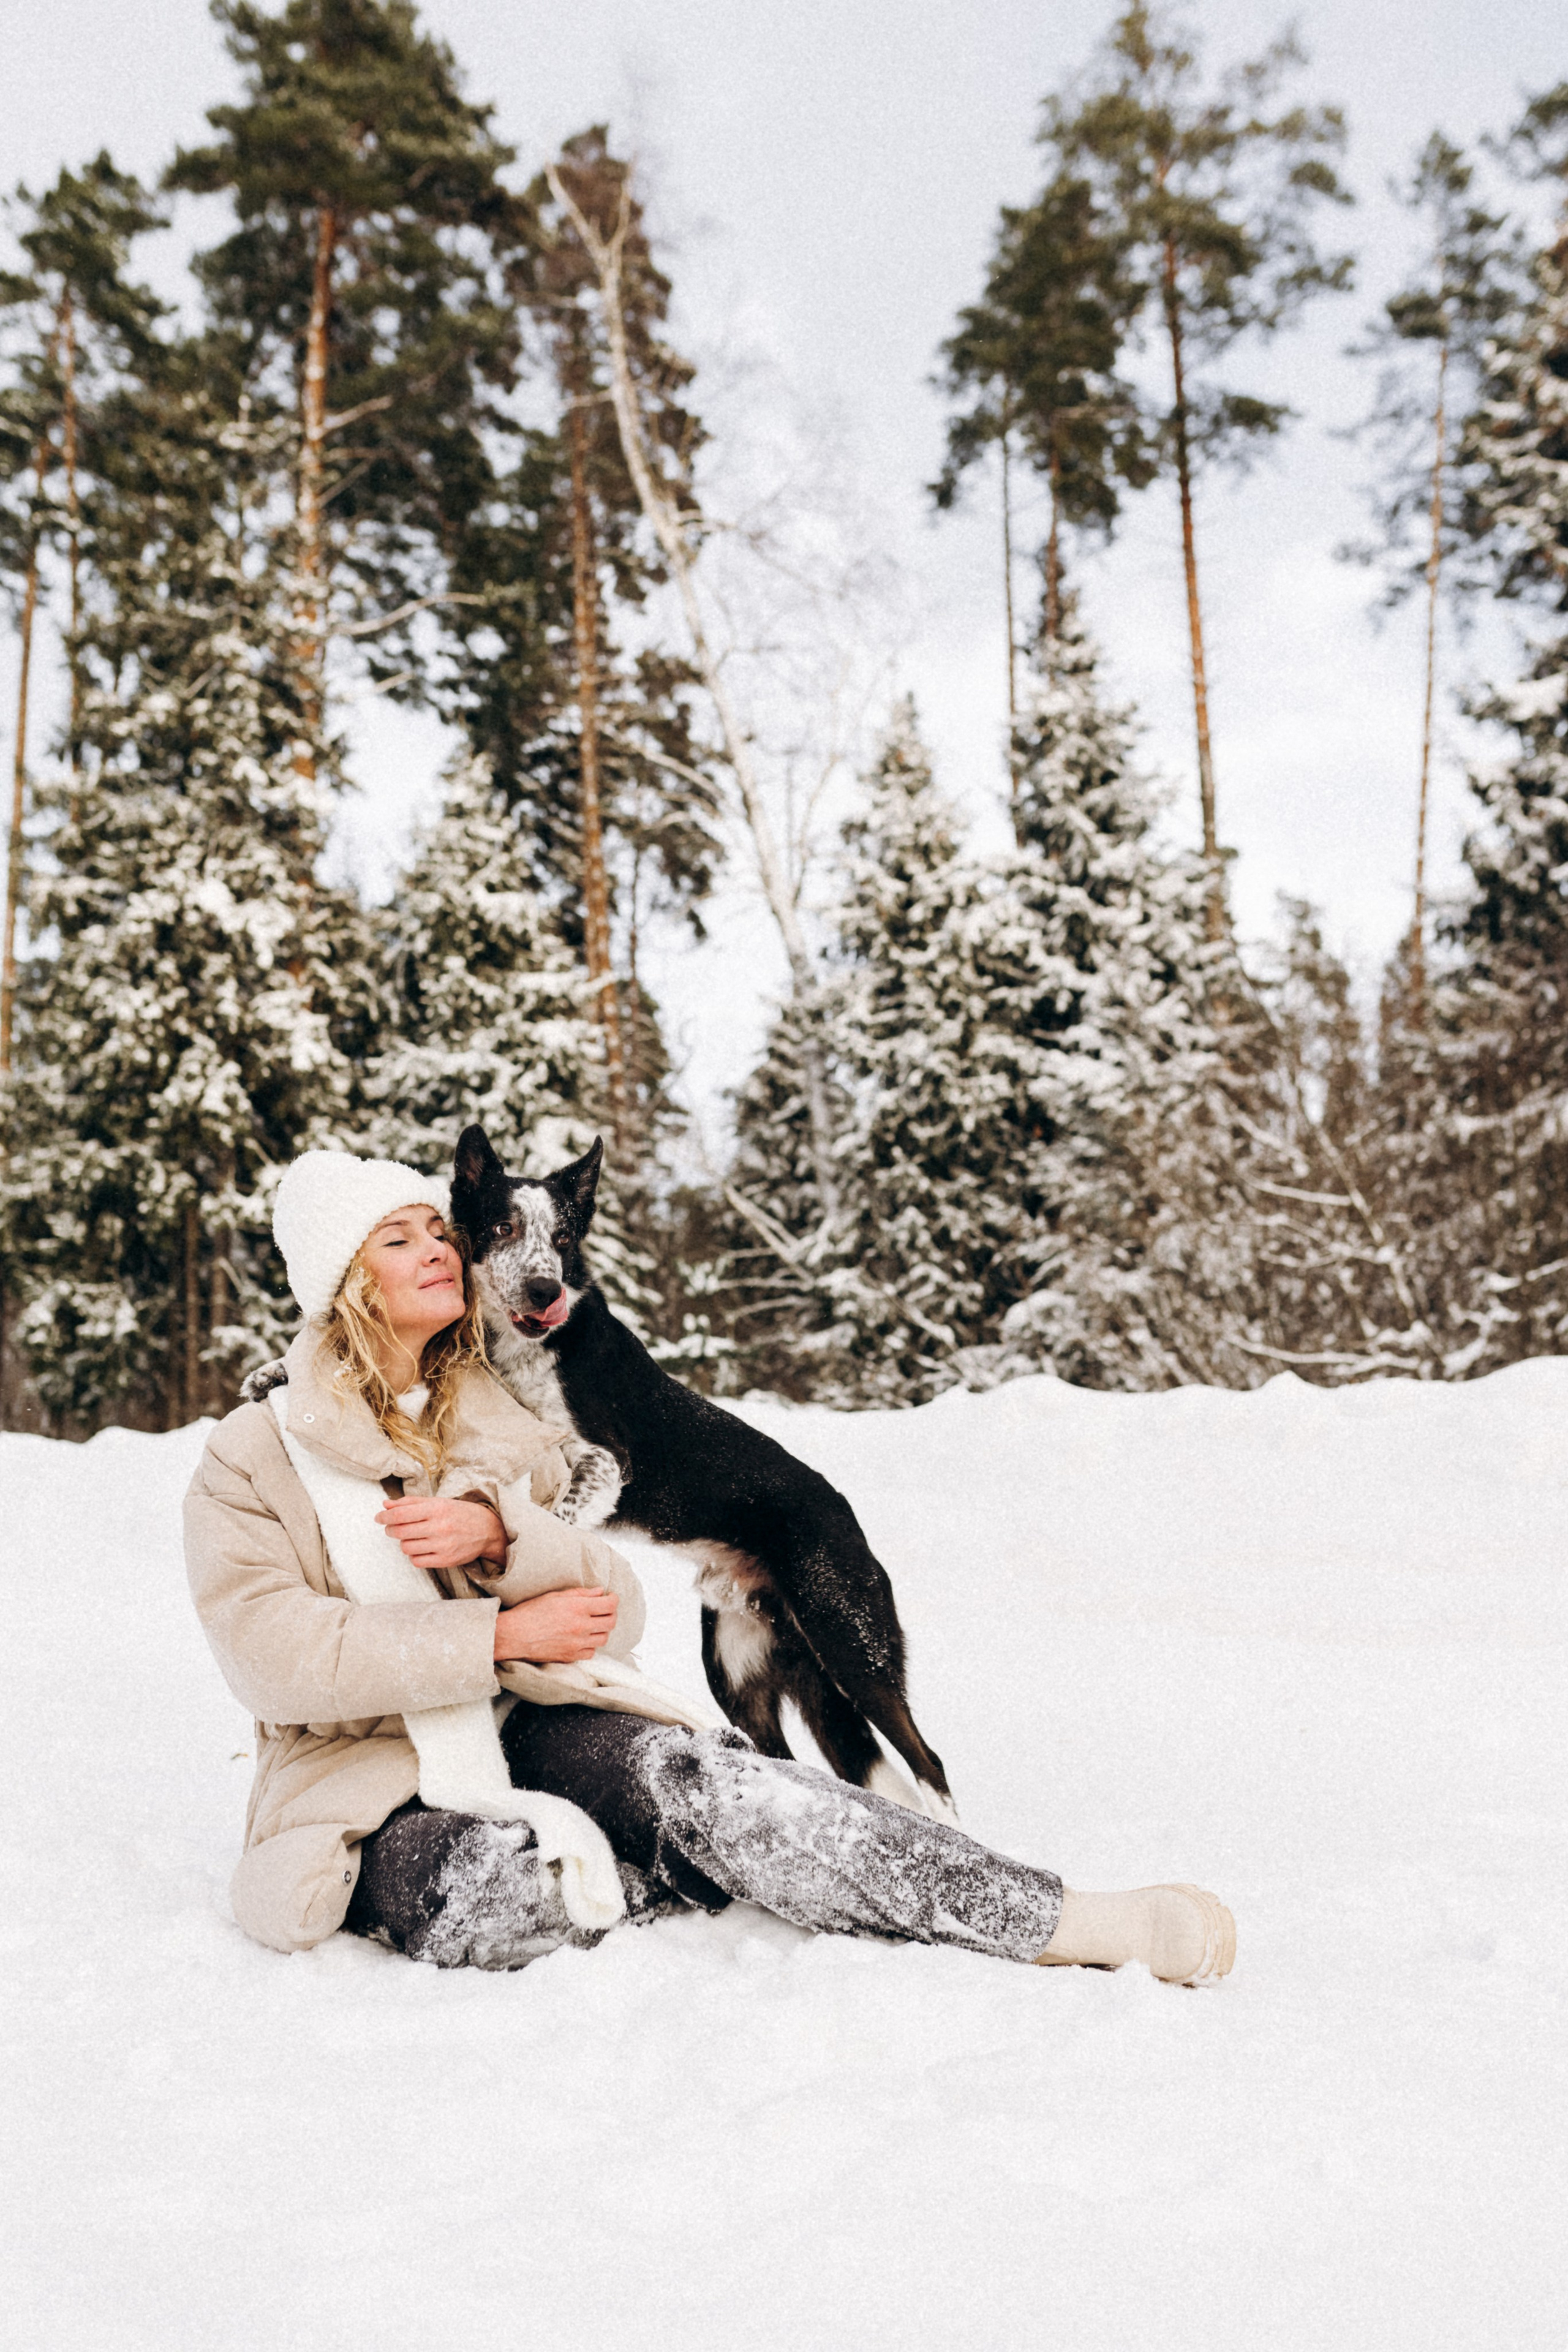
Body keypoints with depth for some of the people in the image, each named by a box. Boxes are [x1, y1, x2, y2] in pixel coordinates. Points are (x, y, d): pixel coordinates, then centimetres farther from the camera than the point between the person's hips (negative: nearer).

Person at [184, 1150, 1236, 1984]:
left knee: (686, 1778, -29)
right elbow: (277, 1659, -11)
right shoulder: (255, 1458, 2)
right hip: (375, 1781, -3)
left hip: (537, 1729, 3)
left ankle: (1070, 1922, -34)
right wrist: (500, 1636, -14)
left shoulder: (498, 1423, 14)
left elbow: (617, 1612, 5)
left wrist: (498, 1535, -15)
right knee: (486, 1893, -39)